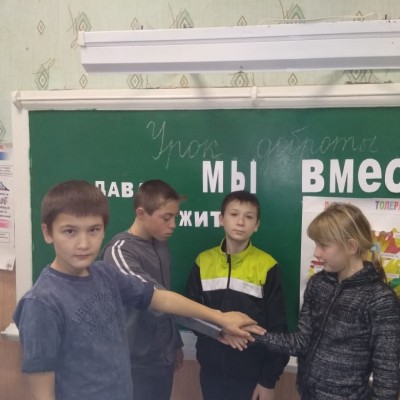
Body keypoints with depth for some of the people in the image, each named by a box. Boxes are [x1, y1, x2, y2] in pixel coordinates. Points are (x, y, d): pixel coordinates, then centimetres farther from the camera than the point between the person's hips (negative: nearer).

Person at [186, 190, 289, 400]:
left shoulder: (267, 267, -9)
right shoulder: (203, 262, -1)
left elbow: (277, 328, -6)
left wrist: (269, 379, -6)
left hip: (252, 373, -2)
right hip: (211, 371, 2)